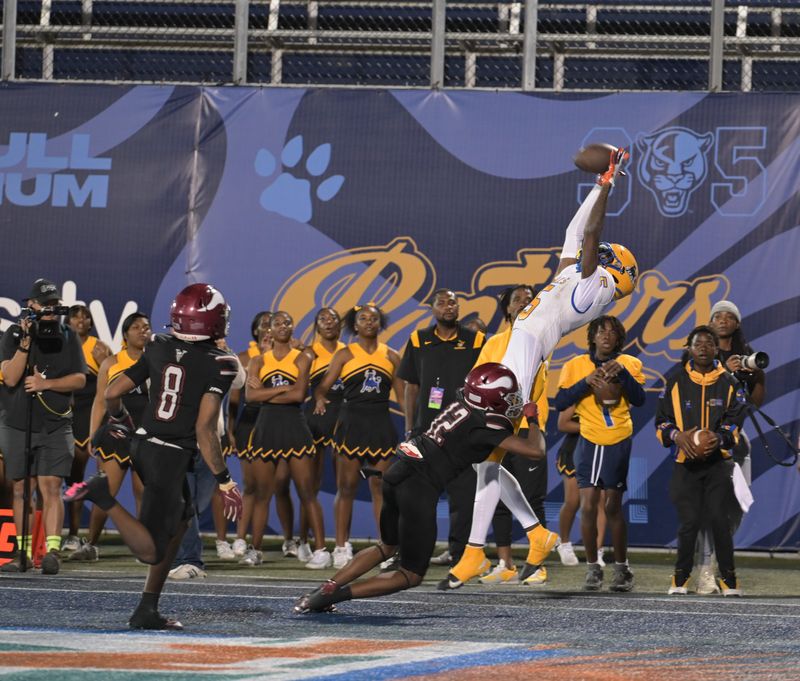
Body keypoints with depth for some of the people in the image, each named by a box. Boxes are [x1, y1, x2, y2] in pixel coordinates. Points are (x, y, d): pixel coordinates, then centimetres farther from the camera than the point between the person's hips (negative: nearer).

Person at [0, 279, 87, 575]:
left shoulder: (68, 337, 4)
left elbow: (80, 379, -3)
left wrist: (46, 383, -16)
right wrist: (25, 344, -21)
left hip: (56, 427, -1)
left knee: (51, 487, -12)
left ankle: (52, 550, -19)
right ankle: (24, 551, 15)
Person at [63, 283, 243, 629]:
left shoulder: (158, 349, 4)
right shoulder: (220, 364, -13)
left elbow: (112, 394, 7)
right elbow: (204, 429, -18)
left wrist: (119, 419, 30)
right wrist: (224, 482, -11)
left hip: (142, 445, 7)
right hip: (171, 457, -7)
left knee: (180, 520, 23)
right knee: (152, 550, -3)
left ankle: (148, 610, 17)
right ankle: (104, 496, -22)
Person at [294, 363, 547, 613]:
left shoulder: (460, 403, 10)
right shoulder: (486, 425, -12)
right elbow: (536, 451, -12)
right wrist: (533, 420, 6)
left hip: (398, 474, 8)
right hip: (419, 490, -8)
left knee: (387, 547, 32)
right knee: (411, 575, 6)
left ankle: (325, 588, 21)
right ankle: (335, 594, -6)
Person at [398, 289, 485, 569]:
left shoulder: (475, 341, 4)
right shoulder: (419, 341, 9)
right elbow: (411, 386, 11)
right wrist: (409, 428, 6)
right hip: (425, 428, 2)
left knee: (462, 492, -2)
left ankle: (458, 551, 4)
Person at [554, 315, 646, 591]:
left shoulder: (629, 364, 2)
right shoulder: (576, 366, 1)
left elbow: (639, 400, -9)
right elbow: (560, 402, -6)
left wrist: (622, 374, -21)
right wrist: (586, 382, -17)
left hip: (620, 443, 0)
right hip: (589, 442, 0)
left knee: (613, 507, 3)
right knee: (588, 505, -8)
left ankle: (621, 568, 16)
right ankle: (592, 568, 2)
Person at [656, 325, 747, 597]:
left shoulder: (728, 383, 6)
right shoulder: (676, 382, 6)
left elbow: (736, 421, 4)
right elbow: (662, 421, 7)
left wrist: (720, 438, -16)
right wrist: (677, 436, -14)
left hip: (717, 462, 0)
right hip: (685, 463, 0)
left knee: (719, 518, -10)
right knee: (689, 521, -6)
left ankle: (728, 578, 3)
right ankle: (680, 577, 12)